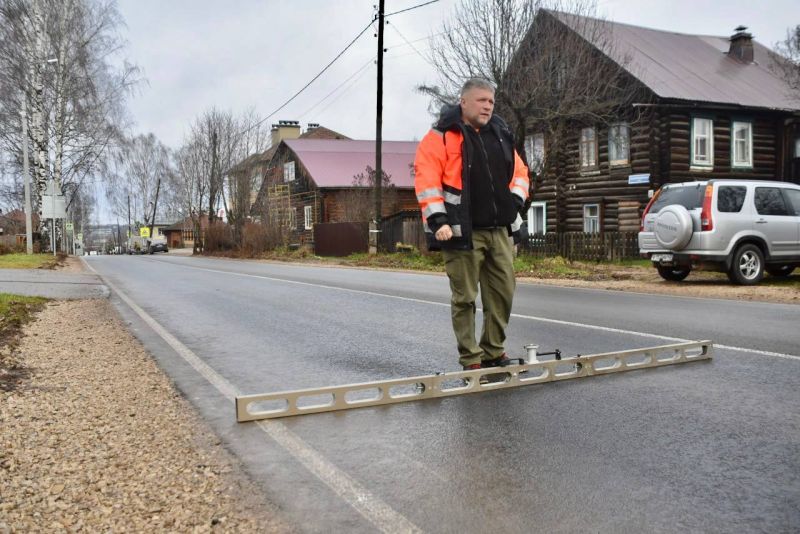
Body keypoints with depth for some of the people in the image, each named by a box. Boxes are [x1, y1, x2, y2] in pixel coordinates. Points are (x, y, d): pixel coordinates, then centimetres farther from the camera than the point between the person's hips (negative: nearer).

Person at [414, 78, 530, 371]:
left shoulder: (501, 134, 16)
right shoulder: (442, 135, -3)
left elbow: (519, 171, 23)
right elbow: (426, 179, -11)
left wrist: (515, 200, 6)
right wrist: (438, 220, -18)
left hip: (500, 230, 6)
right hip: (462, 232, -6)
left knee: (503, 292, 8)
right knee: (464, 298, 0)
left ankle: (493, 352, 22)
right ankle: (471, 360, 9)